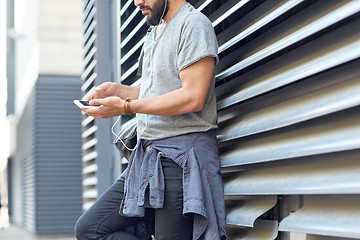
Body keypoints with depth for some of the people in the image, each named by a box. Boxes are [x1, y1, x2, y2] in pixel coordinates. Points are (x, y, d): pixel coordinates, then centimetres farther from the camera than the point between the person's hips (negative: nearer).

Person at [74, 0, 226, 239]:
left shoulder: (194, 24, -8)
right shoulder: (155, 30, 20)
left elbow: (193, 97, -19)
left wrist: (126, 107, -18)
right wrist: (117, 90, 10)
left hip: (181, 158, -9)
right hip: (147, 157, 9)